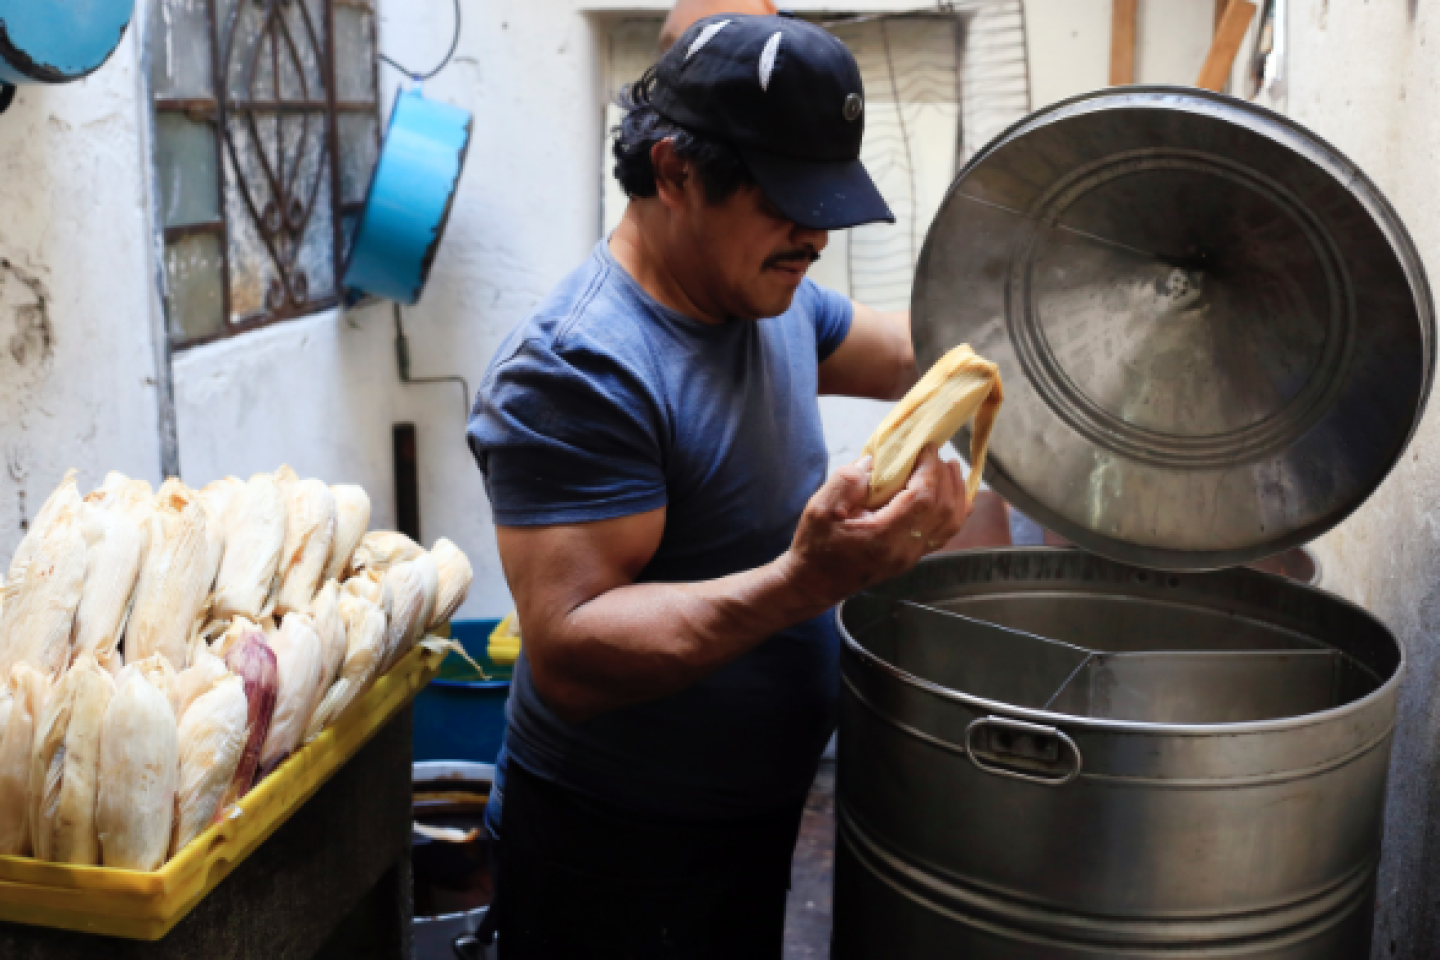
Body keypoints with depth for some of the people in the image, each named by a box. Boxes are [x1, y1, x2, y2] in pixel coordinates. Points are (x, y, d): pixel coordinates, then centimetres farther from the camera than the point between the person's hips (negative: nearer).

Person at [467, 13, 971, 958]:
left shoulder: (771, 298, 0)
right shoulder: (577, 372, -27)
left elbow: (911, 352, 16)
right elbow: (569, 657, -32)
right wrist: (804, 583, -42)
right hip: (617, 855, -8)